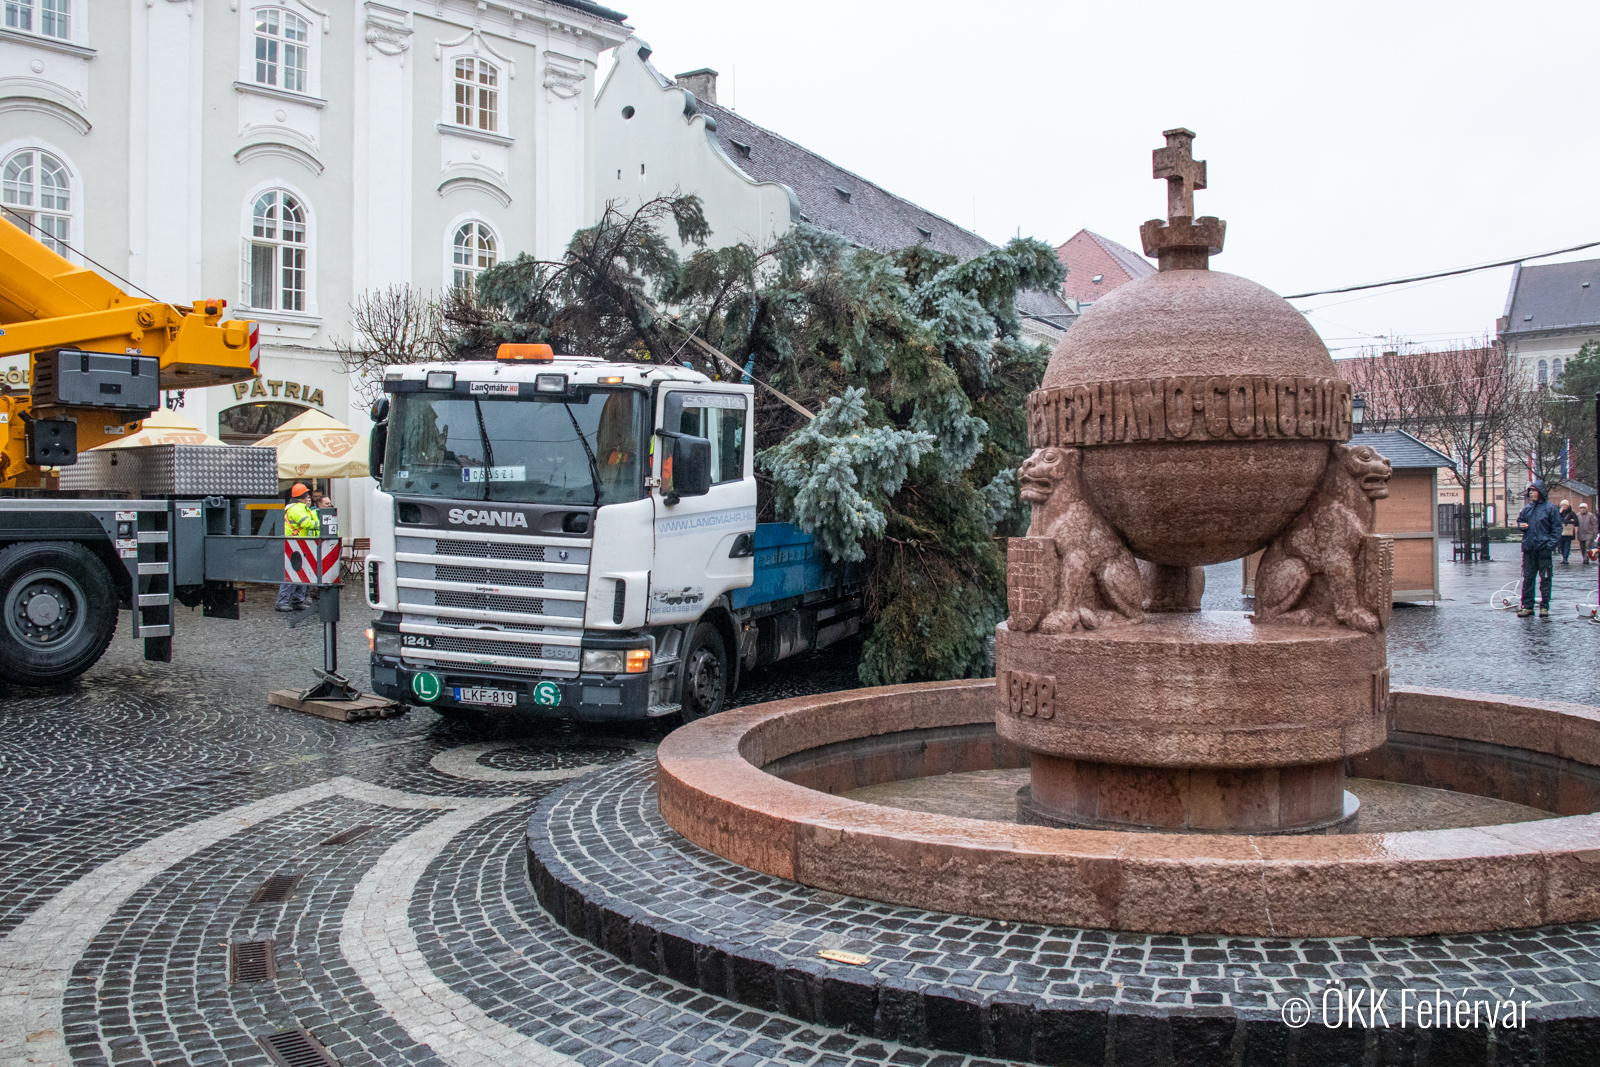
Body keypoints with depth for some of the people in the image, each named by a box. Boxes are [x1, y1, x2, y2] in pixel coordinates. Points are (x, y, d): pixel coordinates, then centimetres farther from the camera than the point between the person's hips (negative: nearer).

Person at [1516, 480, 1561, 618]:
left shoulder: (1550, 508, -3)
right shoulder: (1527, 509, 11)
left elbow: (1557, 528, -3)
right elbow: (1519, 521, 25)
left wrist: (1551, 544, -12)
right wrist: (1520, 525, 1)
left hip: (1544, 549, -4)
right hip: (1529, 549, 4)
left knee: (1545, 578, 2)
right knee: (1527, 577, 6)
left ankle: (1544, 607, 8)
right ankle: (1527, 606, 11)